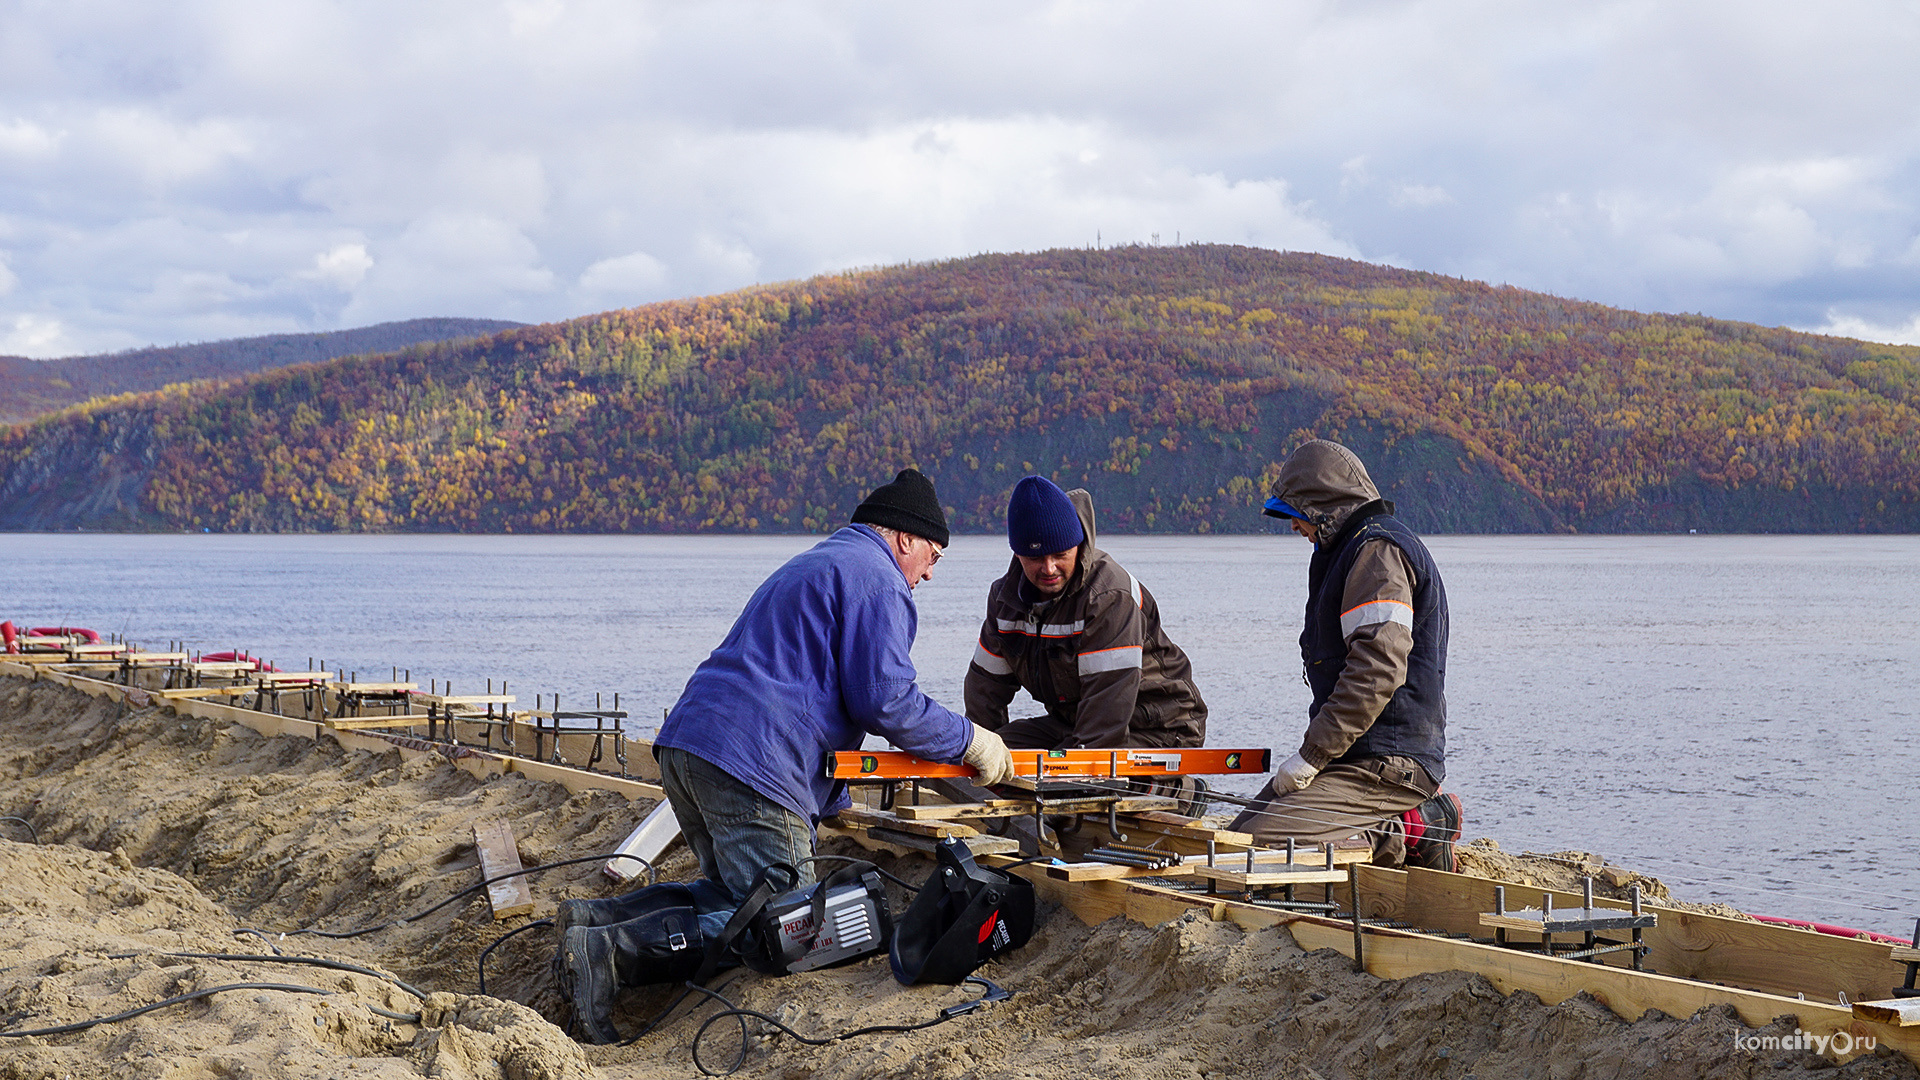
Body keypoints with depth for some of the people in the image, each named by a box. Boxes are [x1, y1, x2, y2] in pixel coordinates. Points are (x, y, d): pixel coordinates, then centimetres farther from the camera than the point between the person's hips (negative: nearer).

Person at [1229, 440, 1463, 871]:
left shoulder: (1379, 550, -13)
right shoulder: (1351, 550, 22)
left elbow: (1377, 672, -23)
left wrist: (1311, 756, -19)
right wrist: (1312, 755, 17)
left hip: (1387, 766, -11)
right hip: (1362, 758, 11)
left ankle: (1411, 832, -9)